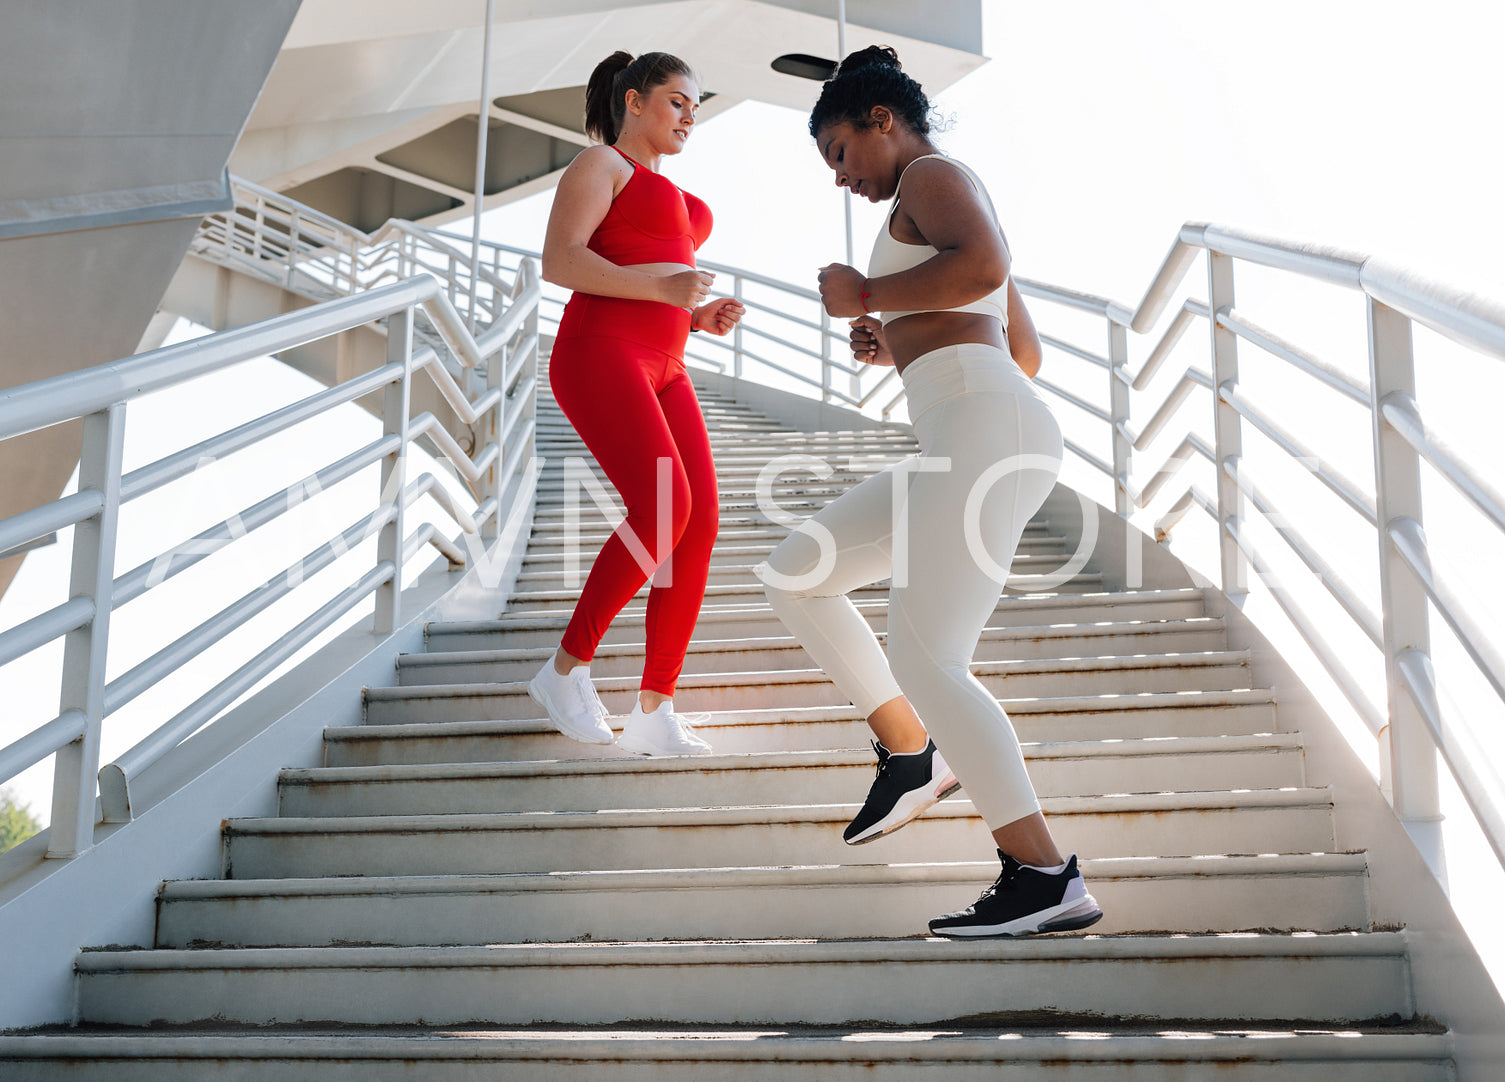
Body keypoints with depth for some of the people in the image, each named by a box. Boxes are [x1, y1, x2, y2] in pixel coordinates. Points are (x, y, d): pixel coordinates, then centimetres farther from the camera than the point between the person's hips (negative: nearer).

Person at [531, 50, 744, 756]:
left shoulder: (666, 197, 30)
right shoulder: (599, 164, 3)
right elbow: (559, 262, -11)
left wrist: (704, 317, 8)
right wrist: (663, 287, -19)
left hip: (658, 373, 9)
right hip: (598, 359, -9)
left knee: (699, 525, -10)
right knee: (664, 511, -26)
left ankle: (653, 715, -9)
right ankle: (566, 671, -12)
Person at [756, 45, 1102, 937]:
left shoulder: (934, 173, 4)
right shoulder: (960, 227, 32)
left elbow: (984, 266, -18)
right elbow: (1027, 354, 36)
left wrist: (866, 296, -5)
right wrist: (898, 351, 27)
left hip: (987, 429, -10)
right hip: (969, 451, 10)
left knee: (924, 659, -17)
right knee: (793, 574, 14)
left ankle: (1048, 879, -16)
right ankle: (915, 754, 12)